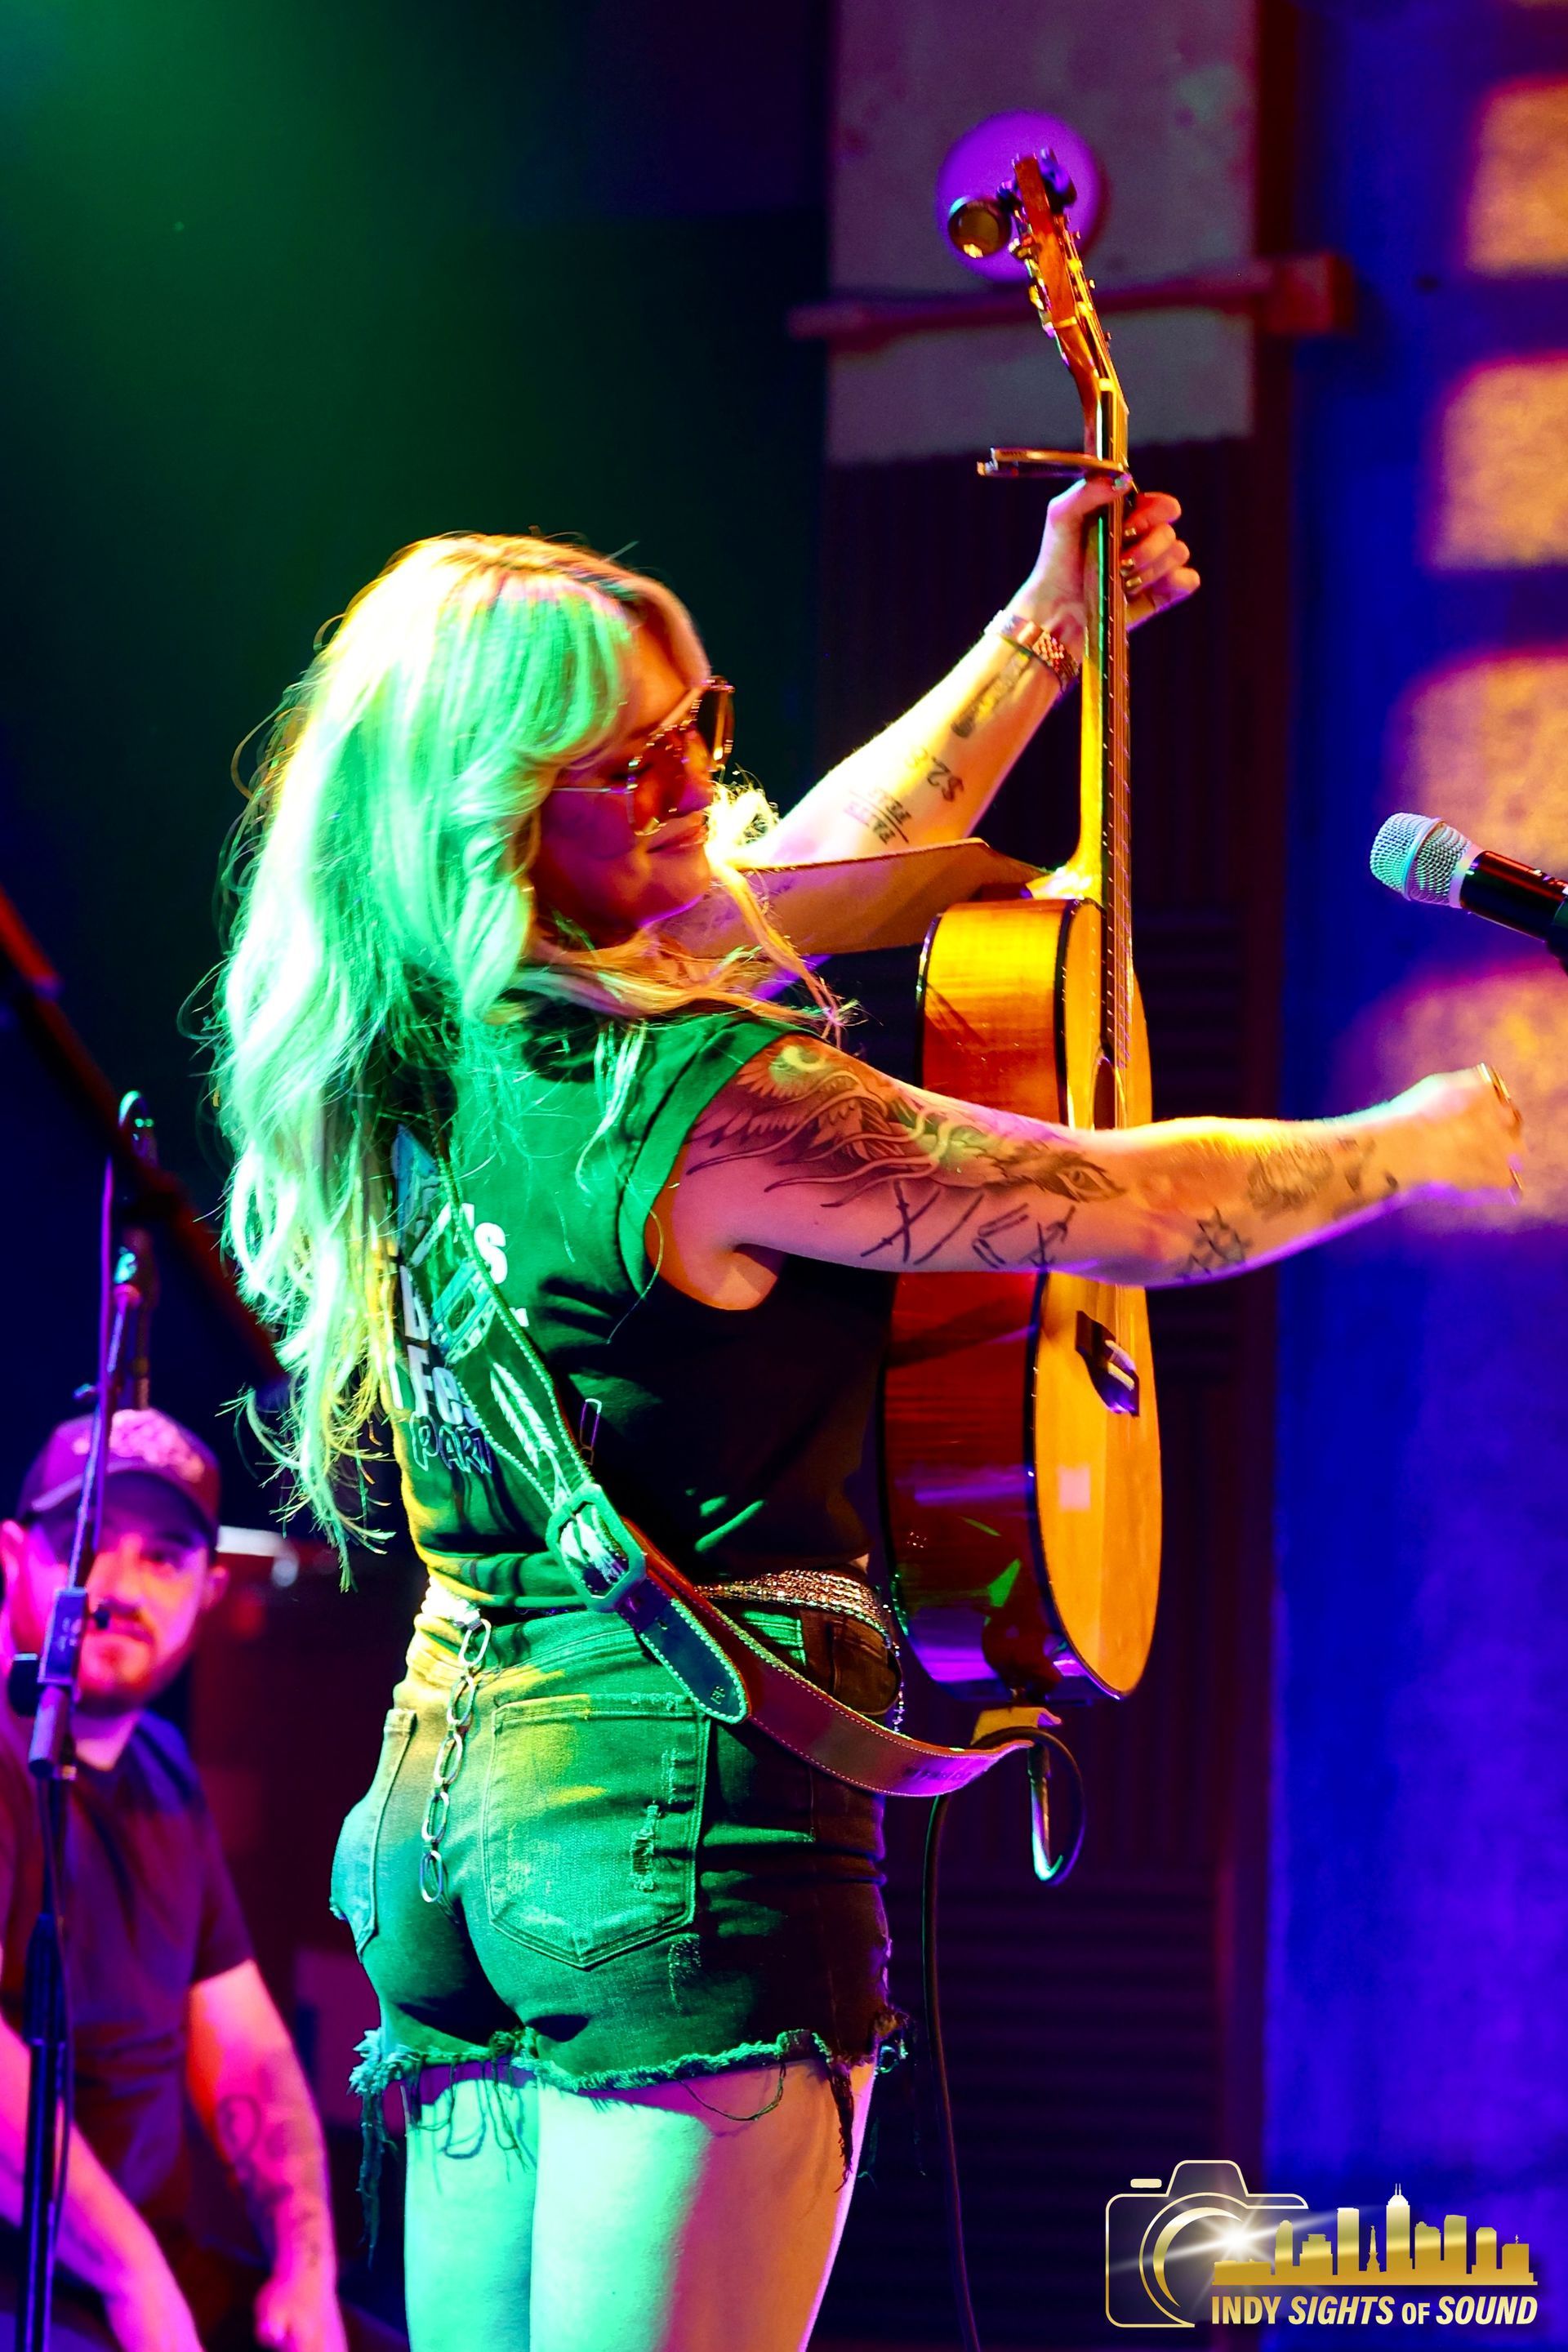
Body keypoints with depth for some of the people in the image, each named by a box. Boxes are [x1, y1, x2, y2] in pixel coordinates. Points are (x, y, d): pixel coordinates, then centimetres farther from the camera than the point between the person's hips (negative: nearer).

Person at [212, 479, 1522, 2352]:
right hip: (692, 1790, -9)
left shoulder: (436, 1034, 7)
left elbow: (821, 860, 23)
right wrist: (1433, 1139, 8)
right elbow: (1127, 1206, -9)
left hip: (454, 1767, 9)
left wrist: (1045, 632, 29)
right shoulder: (693, 1096, -19)